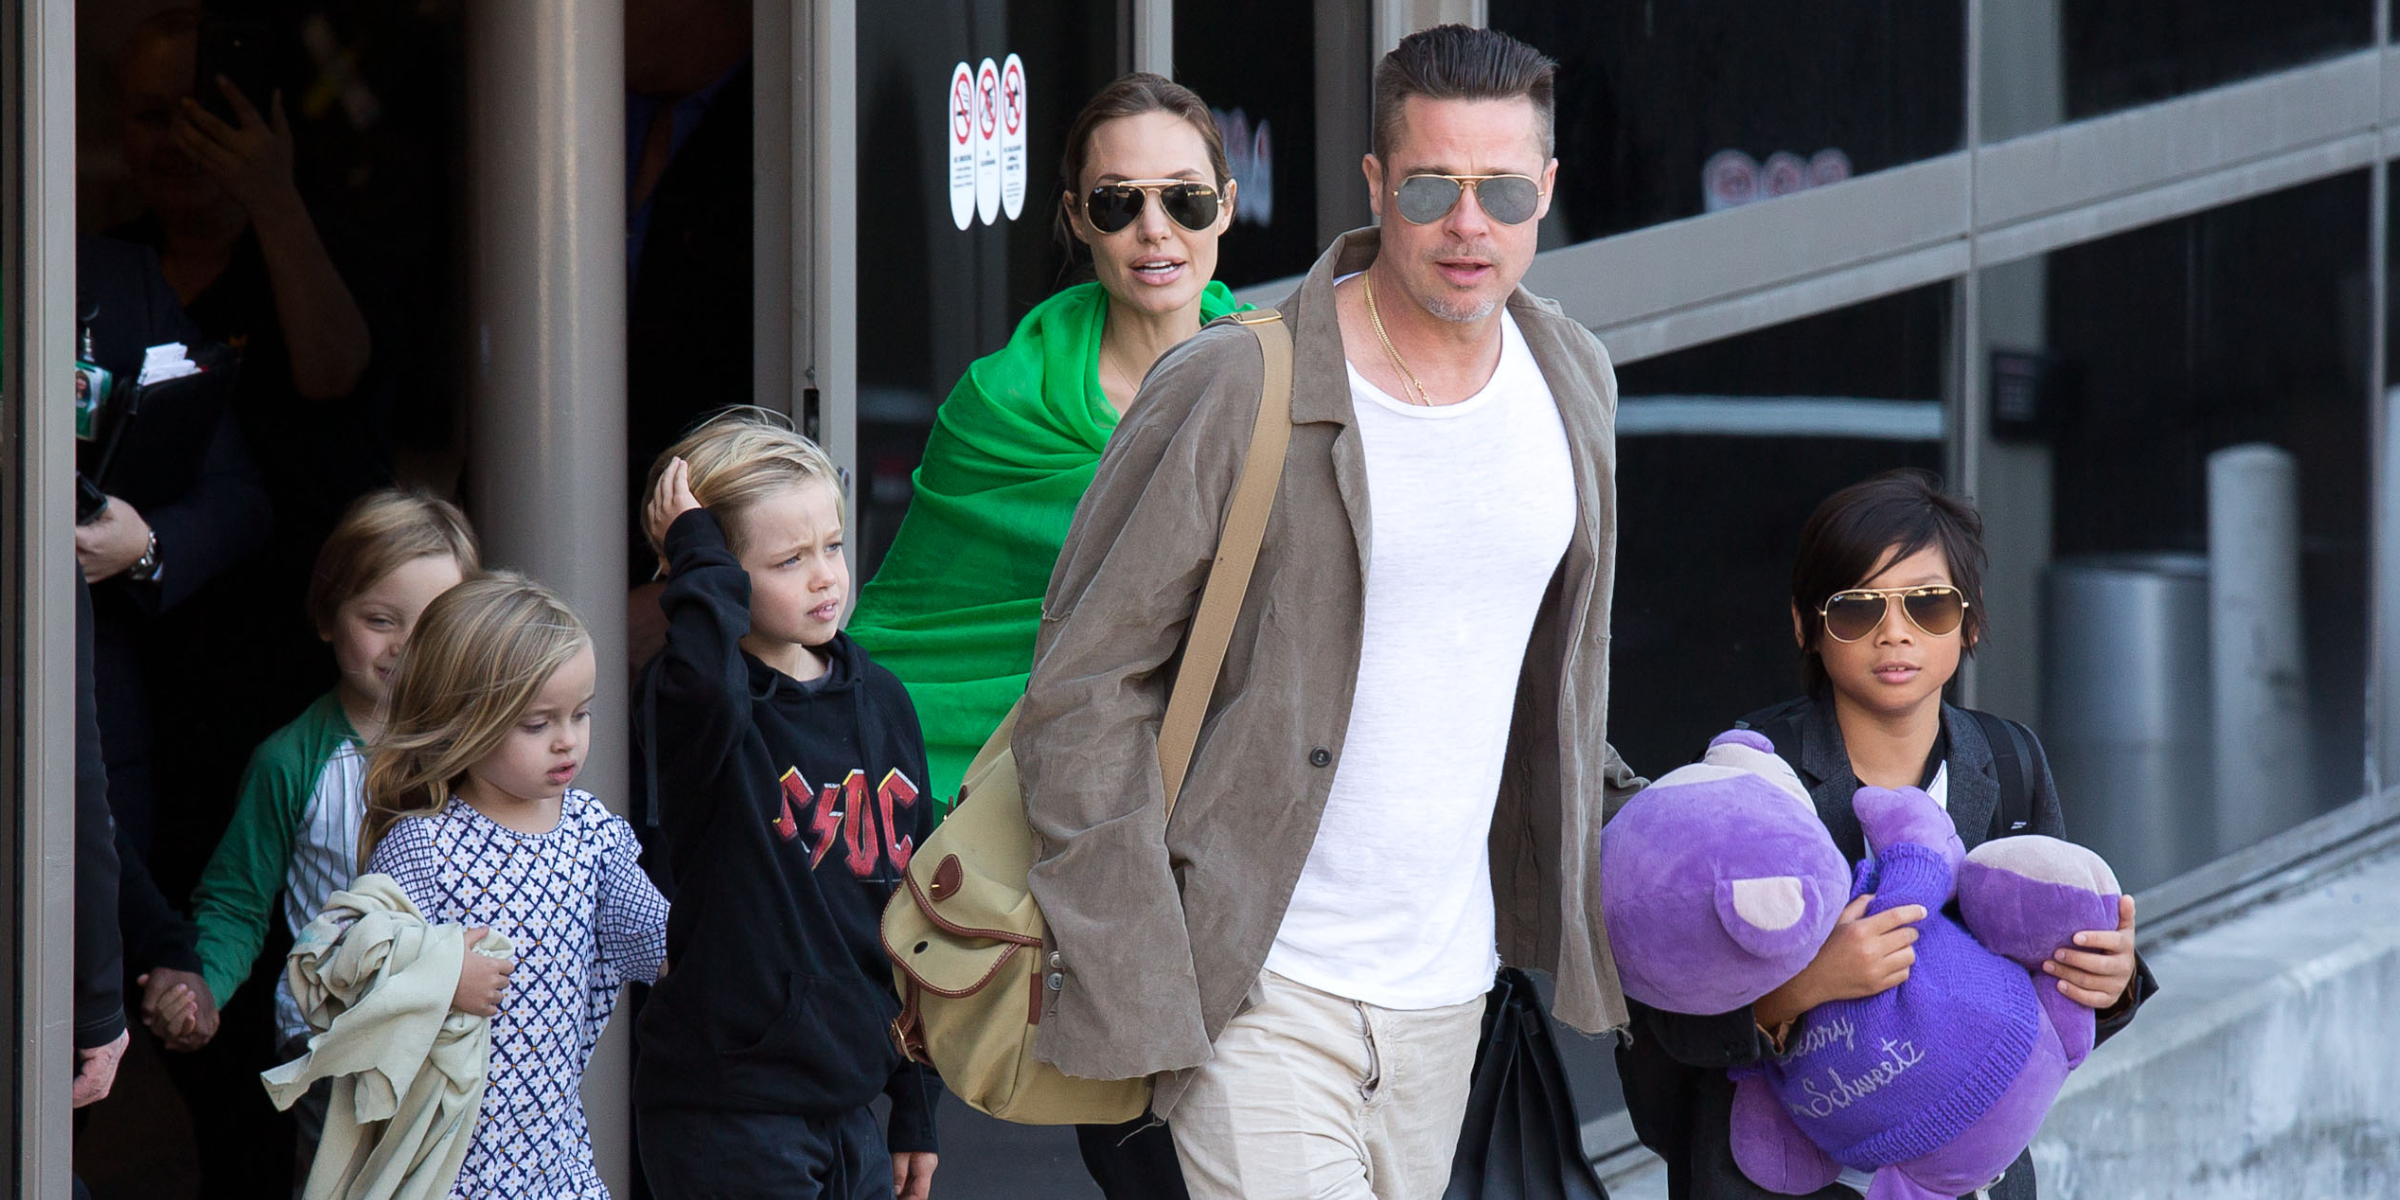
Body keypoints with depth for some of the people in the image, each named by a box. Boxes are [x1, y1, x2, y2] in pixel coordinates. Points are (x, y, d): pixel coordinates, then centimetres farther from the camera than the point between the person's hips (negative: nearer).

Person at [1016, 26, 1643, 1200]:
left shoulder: (1572, 381, 7)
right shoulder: (1228, 393, -12)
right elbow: (1084, 684, -9)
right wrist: (1124, 972, -14)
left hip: (1444, 988, 6)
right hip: (1256, 994, -6)